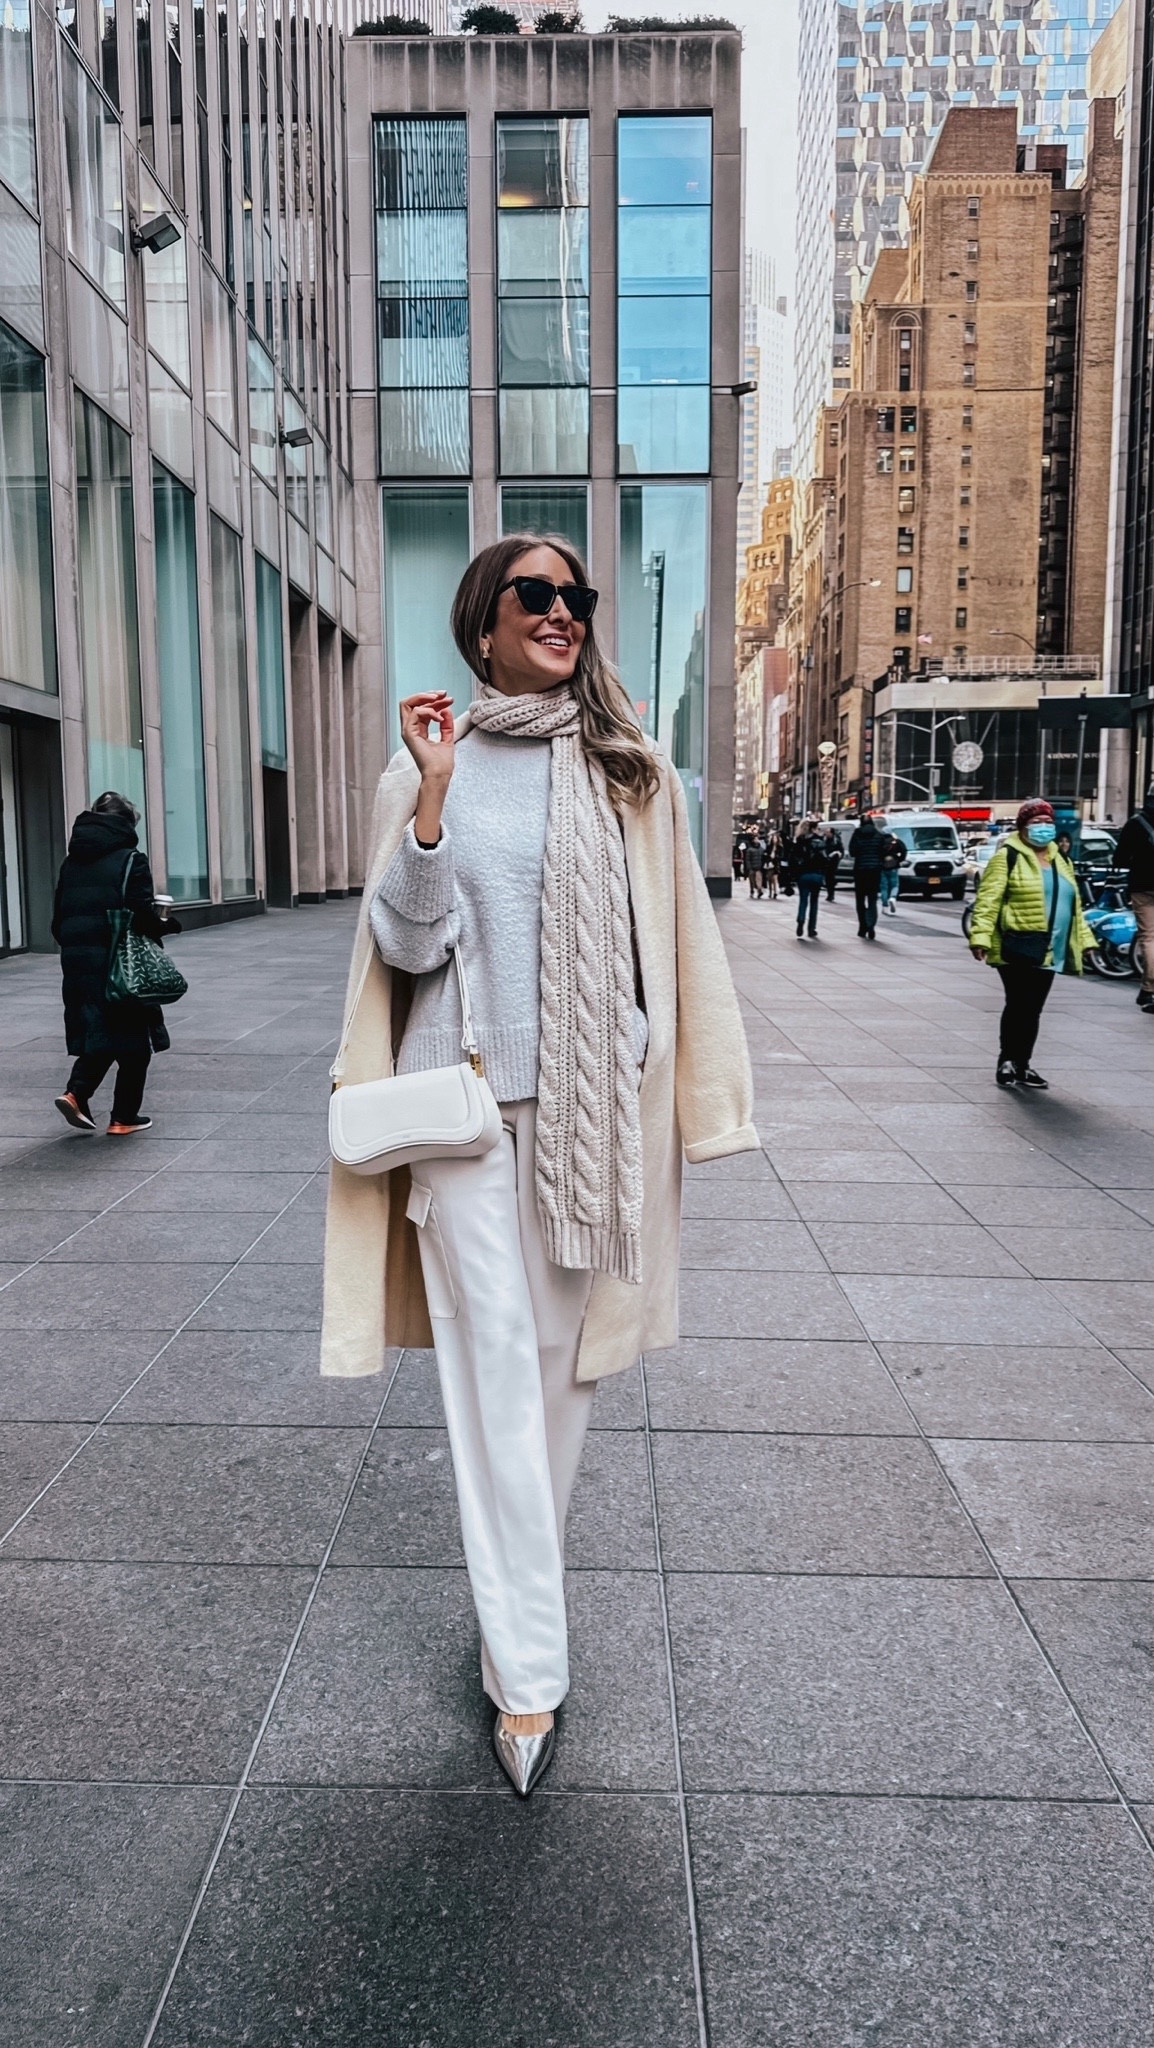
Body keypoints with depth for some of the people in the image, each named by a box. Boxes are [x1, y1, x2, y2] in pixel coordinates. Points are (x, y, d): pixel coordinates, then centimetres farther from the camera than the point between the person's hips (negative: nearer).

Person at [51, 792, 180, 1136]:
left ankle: (75, 1093, -2)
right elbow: (144, 917, -15)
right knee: (133, 1043, 6)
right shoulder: (131, 859, -7)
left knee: (98, 1035, 18)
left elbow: (58, 921, 10)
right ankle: (124, 1117, 10)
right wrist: (167, 923, 4)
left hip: (77, 962, 6)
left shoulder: (71, 862, 11)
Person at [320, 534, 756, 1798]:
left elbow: (672, 944, 8)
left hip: (592, 1110, 2)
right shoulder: (426, 768, 2)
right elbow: (410, 945, -5)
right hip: (470, 1105, -2)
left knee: (566, 1355, 11)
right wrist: (435, 796, -16)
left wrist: (673, 1096, 6)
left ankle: (513, 1584, 35)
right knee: (497, 1369, -1)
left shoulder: (630, 772, 6)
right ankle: (528, 1671, 9)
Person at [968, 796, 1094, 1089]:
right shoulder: (1008, 856, -5)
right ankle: (1007, 1062, 2)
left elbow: (1073, 903, 24)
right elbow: (988, 898, -13)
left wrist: (1084, 939, 21)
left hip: (1049, 952, 7)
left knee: (1033, 1010, 10)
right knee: (1018, 1006, -7)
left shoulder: (1059, 860, 18)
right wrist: (981, 935, -22)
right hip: (1017, 949, -7)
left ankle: (1021, 1065, 18)